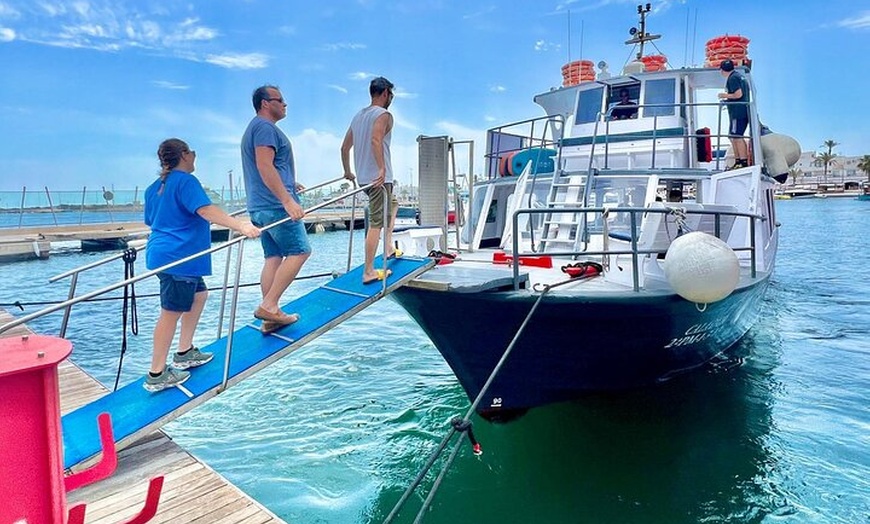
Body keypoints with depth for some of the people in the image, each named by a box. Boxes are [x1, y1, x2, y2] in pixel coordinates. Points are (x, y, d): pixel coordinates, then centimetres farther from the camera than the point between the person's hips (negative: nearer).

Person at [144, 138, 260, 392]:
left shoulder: (154, 188, 17)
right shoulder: (186, 181, -11)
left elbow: (150, 221, 27)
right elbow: (206, 210, -26)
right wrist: (241, 226, -35)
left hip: (163, 254, 10)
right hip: (177, 258, -10)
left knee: (199, 296, 21)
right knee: (172, 312, -5)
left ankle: (184, 353, 27)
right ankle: (156, 375, 2)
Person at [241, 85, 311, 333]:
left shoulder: (257, 127, 25)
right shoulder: (265, 127, -9)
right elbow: (265, 167, -21)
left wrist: (288, 184, 42)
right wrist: (288, 200, -27)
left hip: (261, 207, 10)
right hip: (276, 205, -10)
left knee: (274, 257, 7)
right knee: (299, 251, -8)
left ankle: (271, 316, 8)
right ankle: (268, 305, -11)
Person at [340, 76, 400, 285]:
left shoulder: (359, 115, 18)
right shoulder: (384, 115, -8)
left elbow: (345, 147, 20)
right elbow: (376, 139, -27)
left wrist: (348, 172, 28)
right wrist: (382, 168, -31)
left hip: (363, 177, 9)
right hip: (379, 178, -9)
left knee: (393, 204, 30)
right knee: (376, 223, -7)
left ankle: (388, 247, 26)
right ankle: (369, 272, -4)